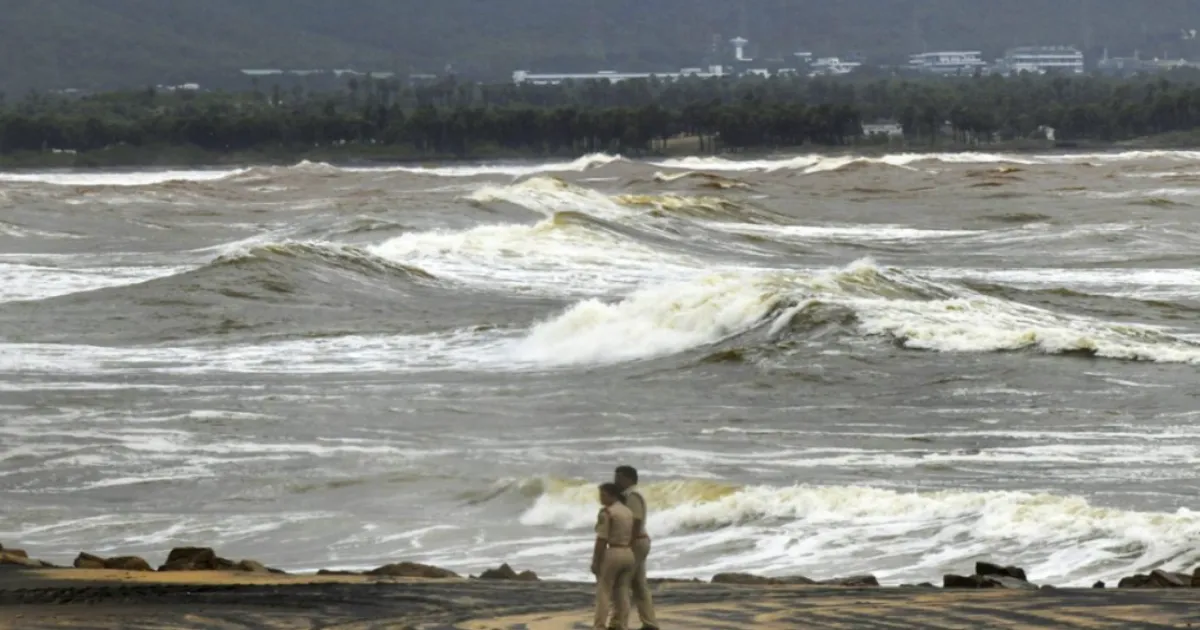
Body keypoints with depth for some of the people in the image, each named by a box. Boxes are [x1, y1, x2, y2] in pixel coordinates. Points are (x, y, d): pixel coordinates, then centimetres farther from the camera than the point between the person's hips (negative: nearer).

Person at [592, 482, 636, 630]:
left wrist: (595, 562, -11)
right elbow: (631, 537, 14)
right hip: (628, 555, 7)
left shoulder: (606, 513, -13)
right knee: (622, 594, 8)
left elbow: (601, 540, -15)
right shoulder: (628, 512, 11)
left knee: (603, 593, 0)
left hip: (612, 555, -7)